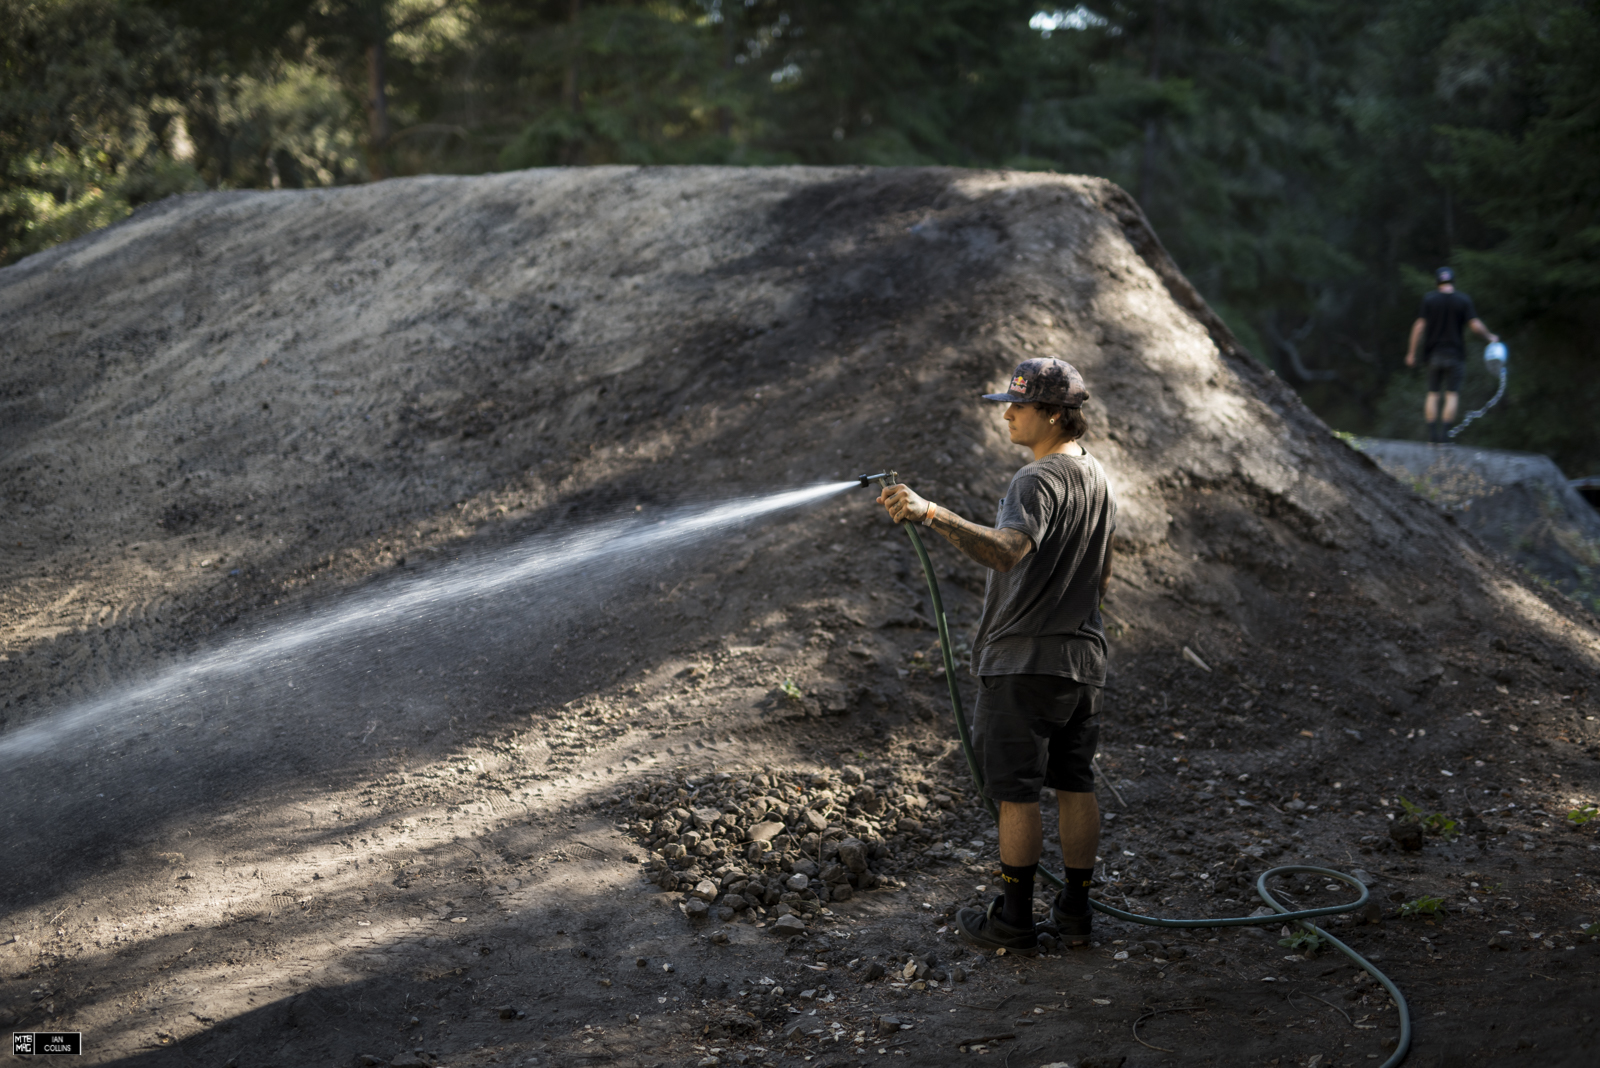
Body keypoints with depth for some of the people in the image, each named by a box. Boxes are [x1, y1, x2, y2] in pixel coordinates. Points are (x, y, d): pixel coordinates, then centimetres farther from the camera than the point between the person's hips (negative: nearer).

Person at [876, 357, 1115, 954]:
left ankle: (1014, 920, 4)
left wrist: (932, 515, -48)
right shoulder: (1097, 478, 12)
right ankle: (1074, 911, 19)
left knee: (1017, 792, -1)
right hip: (1083, 658, 9)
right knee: (1074, 786, 12)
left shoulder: (1038, 482, -19)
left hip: (1023, 663, -9)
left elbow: (1006, 551, -38)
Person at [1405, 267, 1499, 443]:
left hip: (1434, 354, 1)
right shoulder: (1464, 300, -4)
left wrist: (1411, 352, 0)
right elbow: (1476, 326, -9)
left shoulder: (1429, 299, -2)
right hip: (1455, 354, -1)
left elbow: (1419, 326, -5)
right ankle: (1444, 432, -7)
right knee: (1452, 395, 2)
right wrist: (1490, 337, 10)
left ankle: (1432, 434, 4)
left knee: (1433, 394, 8)